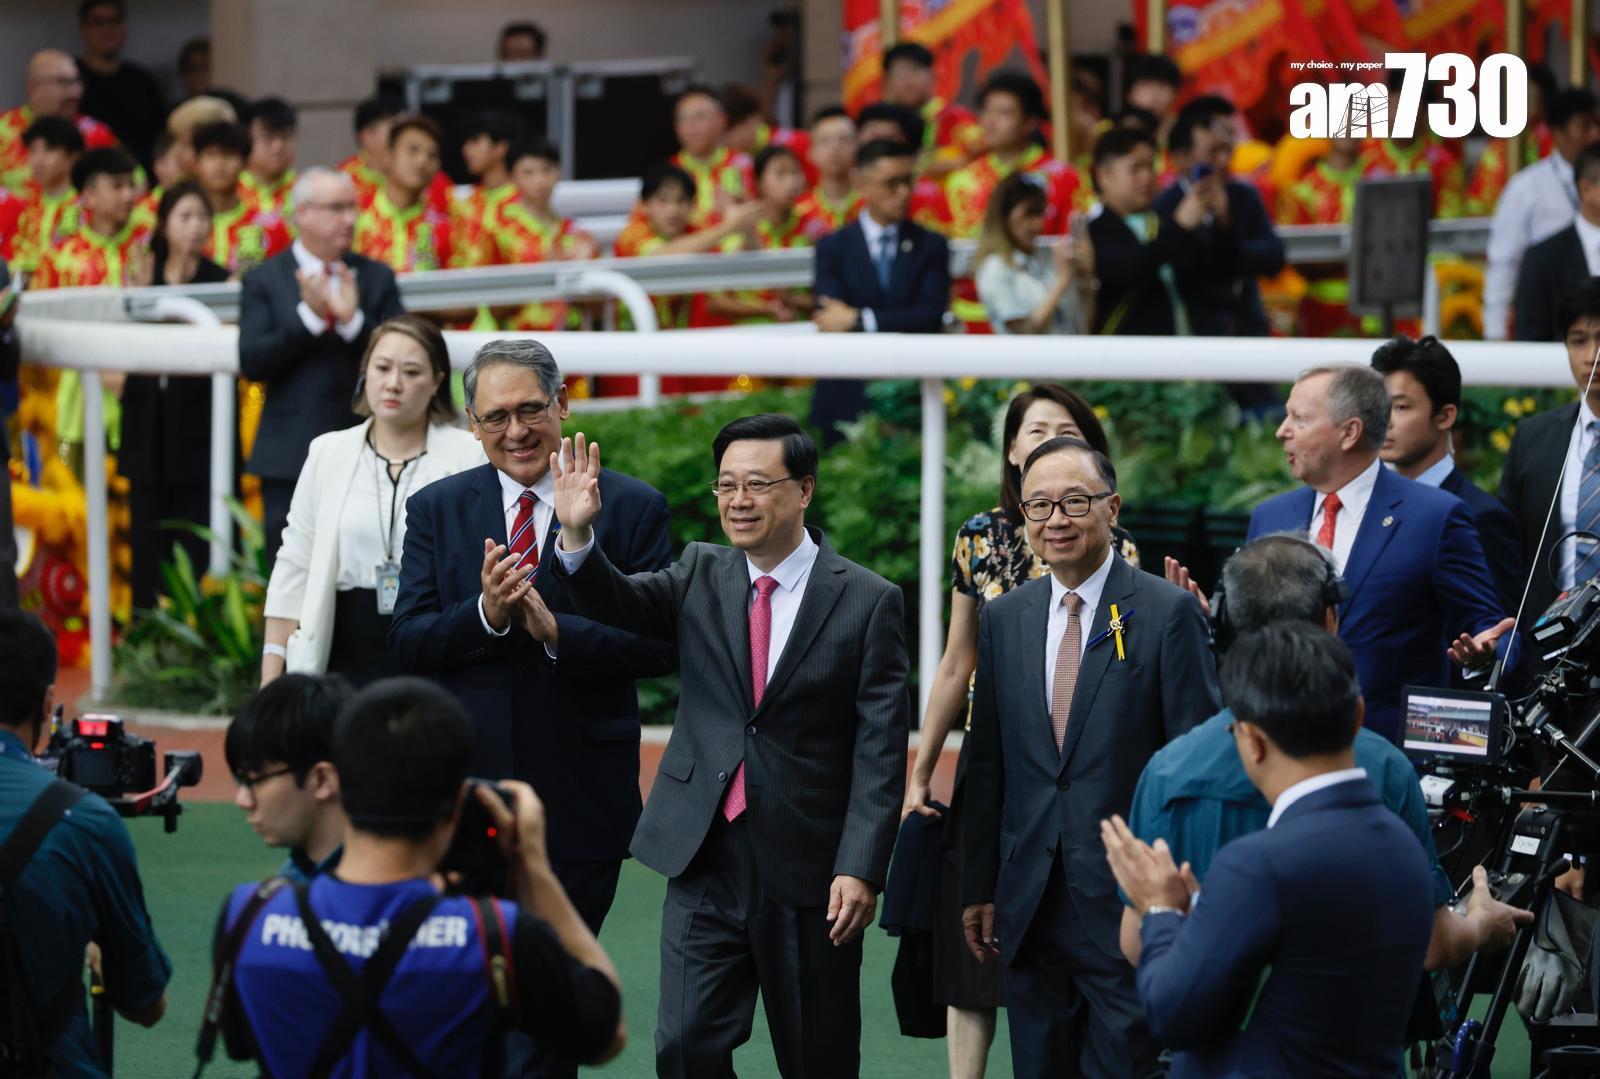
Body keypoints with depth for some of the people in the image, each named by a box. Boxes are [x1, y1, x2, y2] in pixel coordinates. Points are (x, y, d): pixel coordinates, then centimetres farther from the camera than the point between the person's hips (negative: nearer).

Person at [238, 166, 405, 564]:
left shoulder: (378, 278, 10)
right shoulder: (264, 280, 4)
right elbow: (251, 363, -6)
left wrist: (353, 320, -15)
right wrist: (308, 316, -17)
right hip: (290, 457, -1)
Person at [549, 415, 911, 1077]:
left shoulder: (868, 601, -4)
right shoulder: (701, 575, 8)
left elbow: (880, 752, -7)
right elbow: (620, 604, -9)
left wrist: (861, 868, -14)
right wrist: (578, 535, -29)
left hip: (810, 871, -3)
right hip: (706, 861, 3)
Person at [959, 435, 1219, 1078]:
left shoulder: (1168, 612, -5)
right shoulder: (1003, 619, 10)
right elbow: (986, 765, 14)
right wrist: (978, 888, 11)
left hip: (1129, 905, -5)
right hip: (1030, 905, 5)